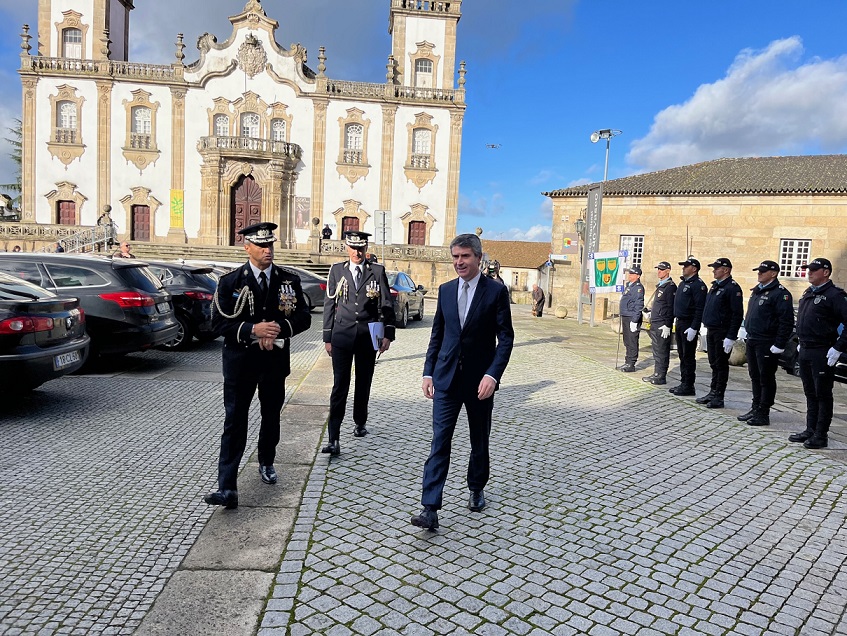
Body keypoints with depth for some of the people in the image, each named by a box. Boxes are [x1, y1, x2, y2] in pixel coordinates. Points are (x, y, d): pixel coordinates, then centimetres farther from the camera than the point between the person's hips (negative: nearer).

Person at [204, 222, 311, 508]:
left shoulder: (289, 281, 2)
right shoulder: (230, 281, -4)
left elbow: (304, 317, 2)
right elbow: (219, 323, -8)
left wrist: (279, 328, -16)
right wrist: (252, 330, -22)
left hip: (275, 361, 3)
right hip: (240, 363, -3)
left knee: (271, 418, 18)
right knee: (234, 423, -5)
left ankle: (266, 463, 42)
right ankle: (227, 487, -4)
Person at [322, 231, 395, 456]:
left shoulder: (377, 271, 3)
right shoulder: (337, 270, 4)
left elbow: (387, 304, 4)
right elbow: (329, 304, 6)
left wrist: (388, 334, -3)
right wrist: (327, 337, 4)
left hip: (368, 334, 1)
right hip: (342, 334, -1)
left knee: (363, 383, 13)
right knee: (340, 385, -6)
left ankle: (360, 423, 33)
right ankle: (334, 439, -7)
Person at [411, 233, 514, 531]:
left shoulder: (496, 291, -6)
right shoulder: (445, 290, 6)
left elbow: (506, 337, -8)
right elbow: (437, 334, 11)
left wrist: (492, 374, -19)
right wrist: (429, 372, 6)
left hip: (479, 380, -2)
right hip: (447, 378, 2)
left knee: (479, 441, 15)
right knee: (439, 442, -4)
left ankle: (476, 489, 38)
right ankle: (430, 509, -3)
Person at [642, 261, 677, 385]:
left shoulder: (670, 287, -12)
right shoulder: (660, 286, 17)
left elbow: (671, 308, -17)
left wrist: (667, 326, -20)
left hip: (663, 325, -9)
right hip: (655, 324, 9)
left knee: (662, 351, -4)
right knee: (656, 350, 13)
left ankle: (661, 377, 2)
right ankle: (656, 374, 21)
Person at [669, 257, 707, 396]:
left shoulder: (698, 285, -13)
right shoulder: (682, 283, 16)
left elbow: (700, 309, -19)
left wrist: (694, 328, -23)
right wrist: (675, 319, 17)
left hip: (689, 325, -9)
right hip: (679, 323, 9)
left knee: (688, 356, -3)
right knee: (682, 355, 13)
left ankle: (689, 386, 4)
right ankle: (683, 383, 21)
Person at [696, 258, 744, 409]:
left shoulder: (732, 288, -14)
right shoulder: (715, 286, 14)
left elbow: (737, 314, -18)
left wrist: (731, 337, -20)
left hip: (723, 333, -8)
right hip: (711, 331, 8)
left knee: (721, 365, -1)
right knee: (714, 364, 14)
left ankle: (719, 397, 6)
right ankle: (712, 392, 23)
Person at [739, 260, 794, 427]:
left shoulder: (780, 294, -13)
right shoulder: (756, 291, 15)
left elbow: (786, 322, -17)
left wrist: (779, 345, -19)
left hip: (767, 344, -9)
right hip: (752, 341, 9)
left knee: (766, 379, 0)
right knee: (755, 377, 15)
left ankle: (763, 414, 6)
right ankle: (755, 408, 25)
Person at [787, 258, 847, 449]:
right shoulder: (808, 294, 15)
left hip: (822, 353, -8)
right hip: (805, 352, 8)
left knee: (823, 395, 0)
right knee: (810, 393, 14)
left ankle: (821, 435, 7)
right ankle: (810, 431, 22)